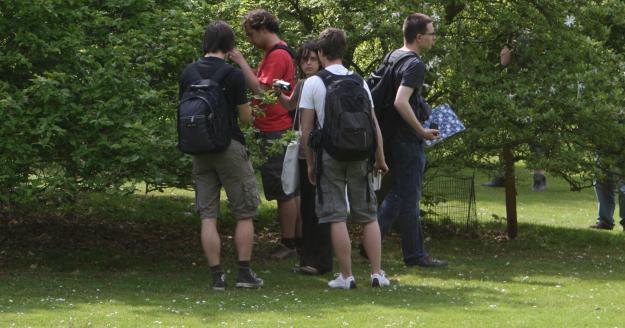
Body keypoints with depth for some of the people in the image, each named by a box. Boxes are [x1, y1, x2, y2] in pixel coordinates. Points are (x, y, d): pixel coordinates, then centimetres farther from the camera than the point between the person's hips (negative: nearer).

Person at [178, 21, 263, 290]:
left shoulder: (188, 73, 4)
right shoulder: (233, 75, -11)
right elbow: (245, 117, -6)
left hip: (200, 149, 4)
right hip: (230, 147, -4)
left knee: (208, 215, 5)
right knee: (244, 214, 6)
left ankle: (217, 275, 2)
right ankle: (244, 273, 6)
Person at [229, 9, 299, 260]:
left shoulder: (277, 55, -15)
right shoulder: (275, 53, 17)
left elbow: (261, 89, -21)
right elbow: (263, 85, 16)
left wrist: (242, 63, -17)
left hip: (275, 133, -10)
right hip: (279, 129, 10)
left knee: (283, 191, -5)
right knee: (292, 189, 12)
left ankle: (288, 244, -1)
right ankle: (297, 239, 16)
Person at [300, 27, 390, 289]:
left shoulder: (313, 83, -2)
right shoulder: (359, 82, 8)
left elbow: (306, 128, -3)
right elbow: (373, 123, 7)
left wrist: (310, 164, 6)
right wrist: (380, 159, 14)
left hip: (329, 154, -3)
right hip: (359, 154, 3)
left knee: (336, 218, 0)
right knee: (368, 216, 9)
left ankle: (346, 276, -2)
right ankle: (377, 273, 5)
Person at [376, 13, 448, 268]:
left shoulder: (394, 56, 12)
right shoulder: (414, 64, -17)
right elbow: (401, 102, -28)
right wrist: (422, 131, -19)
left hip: (392, 136, 9)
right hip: (407, 139, -9)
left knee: (397, 192, 17)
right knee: (410, 197, -2)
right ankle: (414, 254, 5)